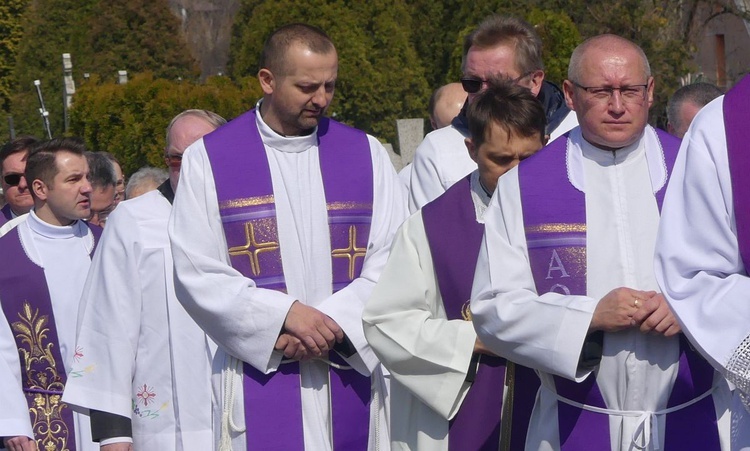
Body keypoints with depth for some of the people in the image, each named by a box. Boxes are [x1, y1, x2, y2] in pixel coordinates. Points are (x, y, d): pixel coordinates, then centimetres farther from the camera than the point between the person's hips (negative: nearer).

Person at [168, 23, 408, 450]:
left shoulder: (366, 154, 8)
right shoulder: (208, 160, 2)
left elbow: (394, 258, 1)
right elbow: (196, 272, -5)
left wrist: (333, 322, -13)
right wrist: (285, 313, -15)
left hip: (351, 372, 2)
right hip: (258, 377, -2)